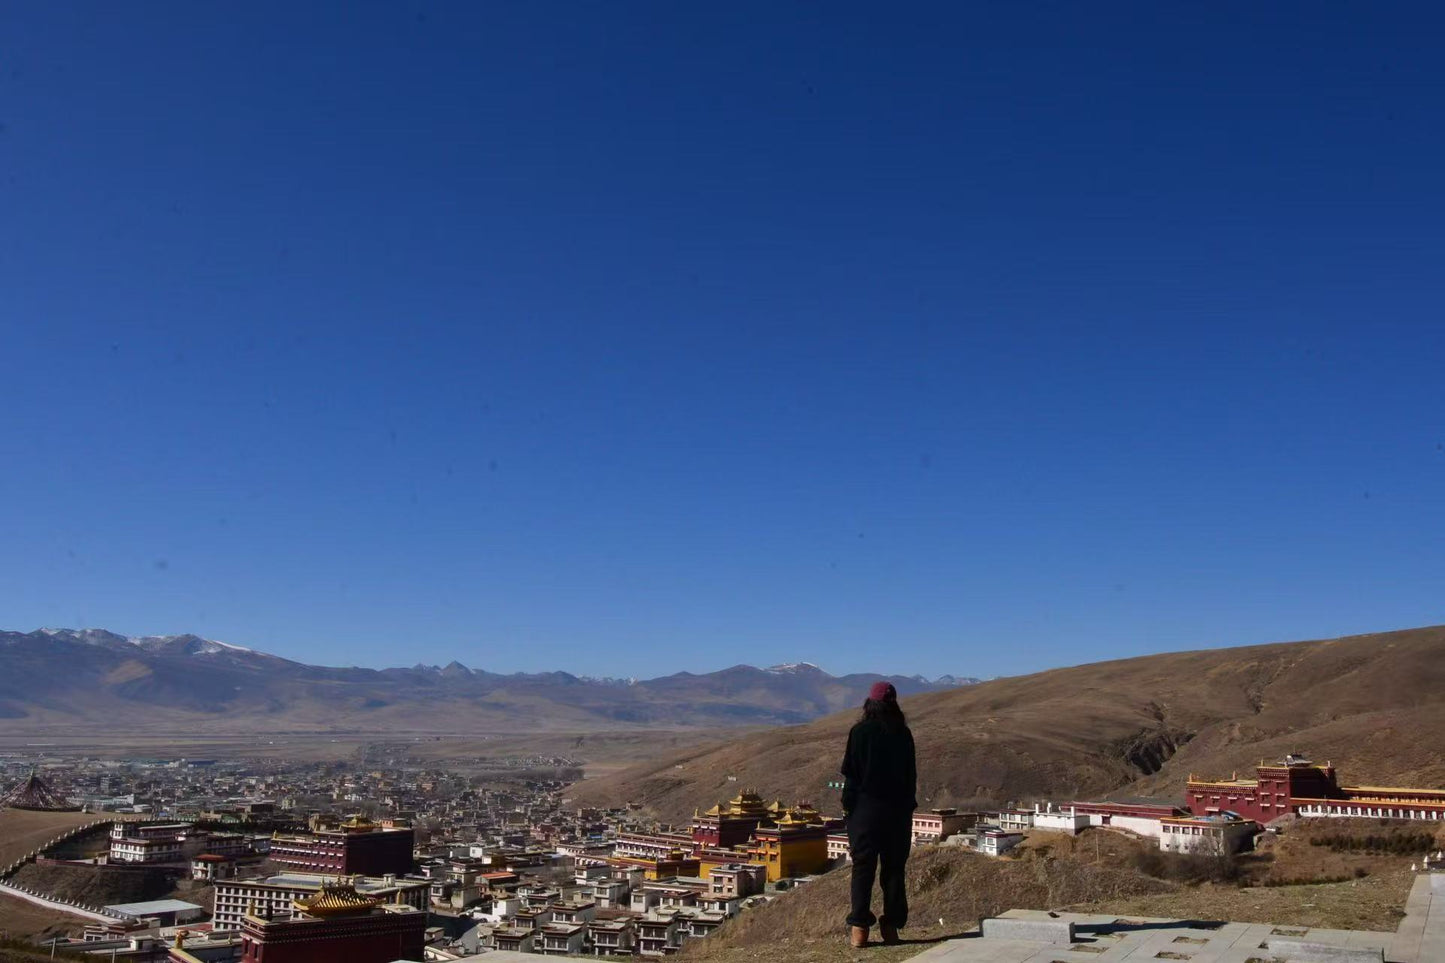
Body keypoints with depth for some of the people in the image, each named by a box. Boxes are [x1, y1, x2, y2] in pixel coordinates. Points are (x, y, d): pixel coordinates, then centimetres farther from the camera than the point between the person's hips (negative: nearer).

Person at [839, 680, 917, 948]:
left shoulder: (859, 732, -6)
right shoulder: (903, 734, 2)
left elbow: (850, 773, -5)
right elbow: (911, 774, 7)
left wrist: (847, 805, 2)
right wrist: (909, 805, 15)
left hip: (865, 808, -2)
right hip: (898, 810, 3)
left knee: (863, 868, 0)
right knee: (894, 868, 8)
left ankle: (859, 928, -3)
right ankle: (892, 926, 9)